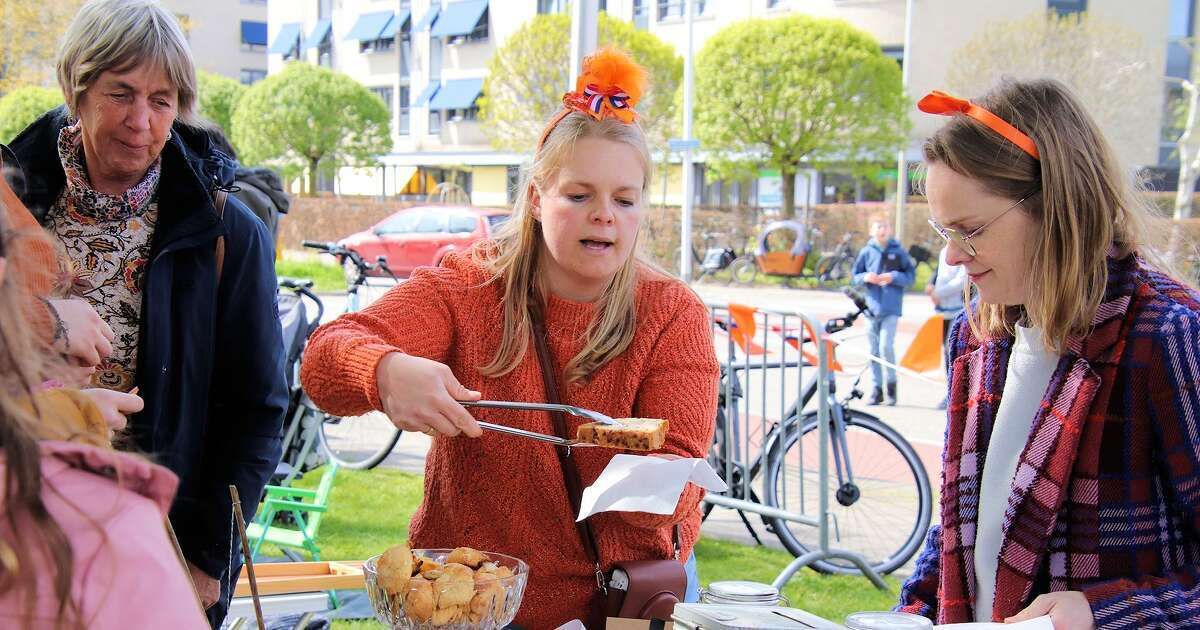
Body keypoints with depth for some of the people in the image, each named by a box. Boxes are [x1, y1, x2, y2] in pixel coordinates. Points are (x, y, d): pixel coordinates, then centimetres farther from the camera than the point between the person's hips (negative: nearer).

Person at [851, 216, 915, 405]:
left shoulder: (898, 251, 1)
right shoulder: (867, 252, 6)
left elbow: (911, 276, 3)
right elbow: (855, 275, 12)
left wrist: (893, 277, -13)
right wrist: (866, 277, -9)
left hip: (891, 308, -3)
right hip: (872, 306, 3)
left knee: (886, 346, -14)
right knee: (874, 350, 6)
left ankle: (892, 383, 5)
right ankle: (877, 389, 14)